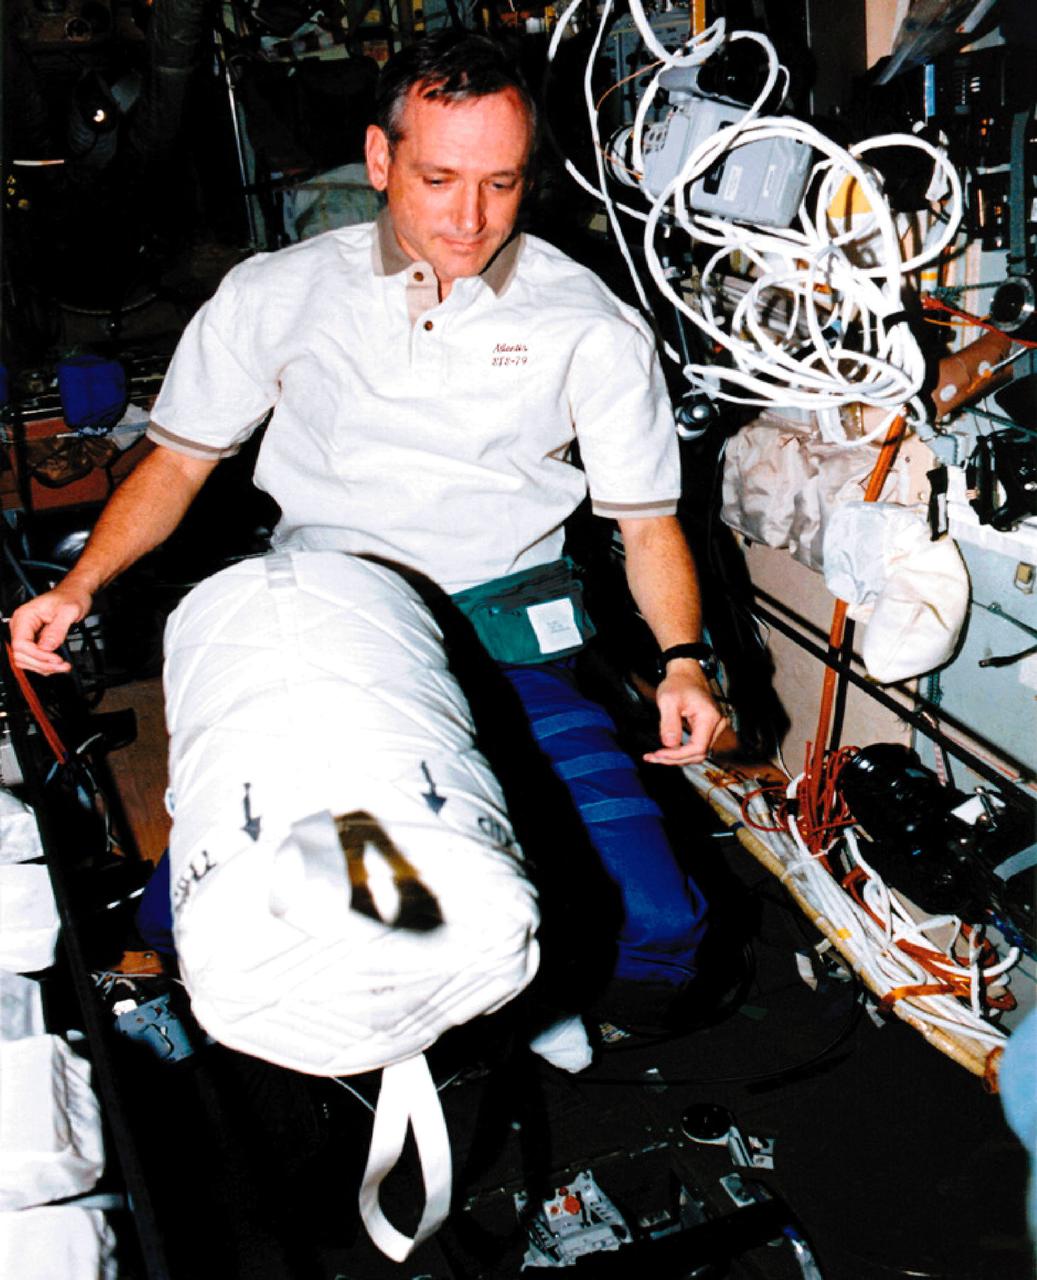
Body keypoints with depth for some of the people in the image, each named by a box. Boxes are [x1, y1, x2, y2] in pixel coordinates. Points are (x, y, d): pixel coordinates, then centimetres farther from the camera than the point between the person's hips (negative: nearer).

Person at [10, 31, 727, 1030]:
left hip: (510, 649, 0)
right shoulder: (276, 295, 9)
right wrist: (78, 587, 0)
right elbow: (178, 460, 16)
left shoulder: (589, 326, 6)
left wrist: (680, 661, -9)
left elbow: (647, 519, 8)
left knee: (654, 924, -18)